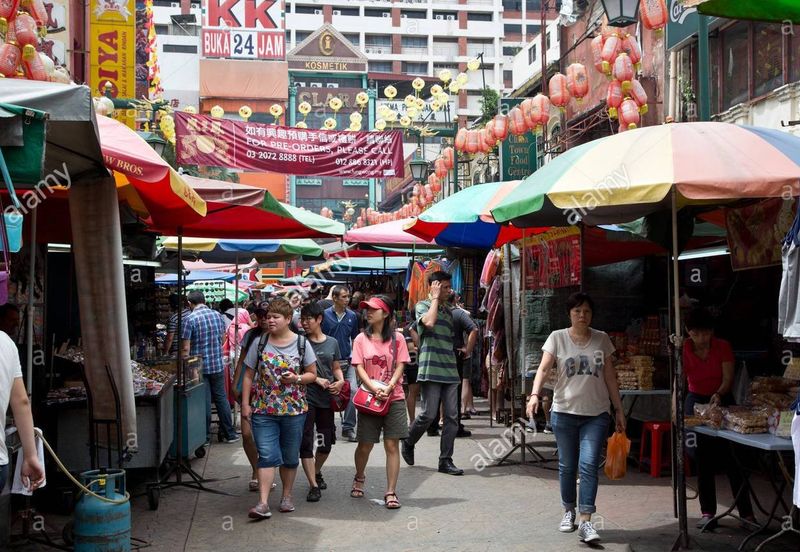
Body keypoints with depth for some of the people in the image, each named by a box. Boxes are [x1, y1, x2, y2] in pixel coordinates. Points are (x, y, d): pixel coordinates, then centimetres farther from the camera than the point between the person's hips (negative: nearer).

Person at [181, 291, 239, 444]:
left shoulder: (190, 319, -12)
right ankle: (229, 434, 16)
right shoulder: (217, 315, 3)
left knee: (204, 401, 4)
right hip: (218, 364, 4)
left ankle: (205, 436, 12)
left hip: (199, 365, -4)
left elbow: (186, 348, -14)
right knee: (221, 398, 12)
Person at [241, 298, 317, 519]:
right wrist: (245, 404, -1)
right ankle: (263, 503, -10)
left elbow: (312, 374, 5)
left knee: (290, 457, 11)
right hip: (263, 410, 0)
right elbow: (249, 376, 5)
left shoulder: (301, 344, 0)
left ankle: (287, 496, 27)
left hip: (294, 410, 1)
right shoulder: (259, 343, 2)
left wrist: (297, 379, -15)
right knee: (267, 456, -8)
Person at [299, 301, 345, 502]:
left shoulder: (332, 343, 8)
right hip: (306, 397, -3)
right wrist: (317, 380, -14)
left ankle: (317, 472, 39)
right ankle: (314, 485, -2)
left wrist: (340, 381, -5)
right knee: (306, 442, -7)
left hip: (326, 398, 4)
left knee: (327, 442, 13)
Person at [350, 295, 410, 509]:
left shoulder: (397, 338, 2)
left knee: (392, 445, -4)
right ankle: (359, 478, 39)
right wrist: (375, 389, -17)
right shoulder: (361, 339, 4)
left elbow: (400, 367, -1)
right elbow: (359, 368, -2)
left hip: (394, 398, -1)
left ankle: (391, 492, 2)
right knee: (365, 445, 10)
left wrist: (388, 387, -17)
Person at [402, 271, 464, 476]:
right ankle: (408, 443, 20)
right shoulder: (423, 306, 1)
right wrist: (435, 298, -9)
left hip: (450, 371, 6)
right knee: (429, 414, -7)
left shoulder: (448, 312, 21)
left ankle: (446, 460, 6)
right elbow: (429, 322, -21)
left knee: (452, 416, 1)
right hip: (431, 369, -6)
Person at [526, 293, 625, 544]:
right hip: (564, 412, 0)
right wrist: (535, 394, -27)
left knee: (589, 465, -10)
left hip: (596, 414, 0)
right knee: (567, 466, 10)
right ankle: (569, 511, 29)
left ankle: (586, 522, -9)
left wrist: (619, 409, 9)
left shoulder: (602, 339, 5)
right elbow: (544, 369, -10)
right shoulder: (557, 337, -1)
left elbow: (610, 377, 10)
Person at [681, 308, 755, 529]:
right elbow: (679, 380, -15)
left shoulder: (723, 347, -11)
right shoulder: (684, 350, -10)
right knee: (703, 460, 2)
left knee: (732, 458, -3)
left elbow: (728, 378, -15)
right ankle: (707, 512, 8)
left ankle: (746, 512, 3)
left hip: (722, 401, -1)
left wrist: (719, 394, -35)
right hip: (696, 402, 1)